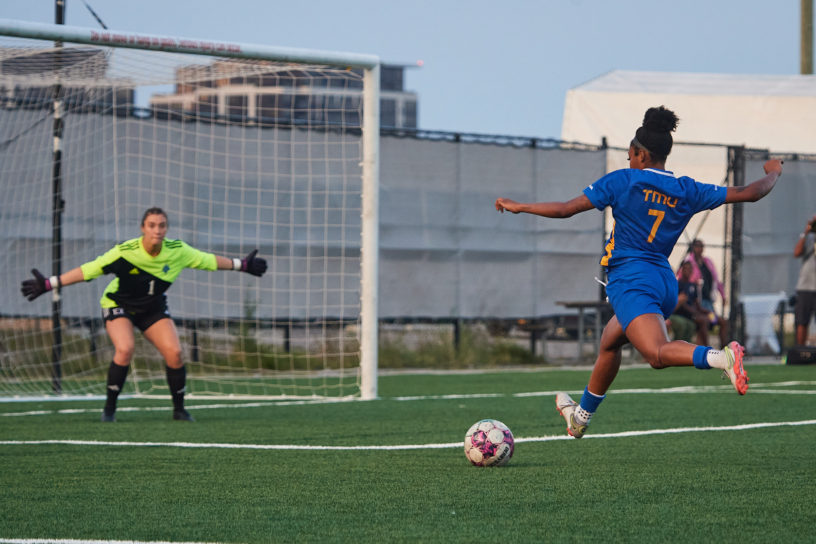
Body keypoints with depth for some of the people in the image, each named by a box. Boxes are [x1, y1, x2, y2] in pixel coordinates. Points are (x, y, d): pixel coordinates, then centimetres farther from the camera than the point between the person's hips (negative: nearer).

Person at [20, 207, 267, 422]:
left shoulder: (177, 250, -16)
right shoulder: (125, 252, -28)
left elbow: (208, 260, 1)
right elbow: (88, 270, -26)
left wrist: (241, 265, 10)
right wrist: (49, 284, -30)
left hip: (153, 307, 4)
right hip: (118, 304, -3)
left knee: (174, 352, -15)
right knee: (125, 349, -29)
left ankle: (179, 409, 5)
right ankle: (109, 408, -13)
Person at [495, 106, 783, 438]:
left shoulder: (623, 181, -2)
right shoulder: (688, 191, 9)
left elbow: (566, 209, -3)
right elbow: (749, 193, 13)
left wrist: (519, 207, 10)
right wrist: (773, 173, 34)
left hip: (631, 279, -8)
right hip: (666, 283, 8)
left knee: (657, 353, -25)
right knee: (609, 342, 28)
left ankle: (722, 357, -51)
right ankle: (582, 415, 44)